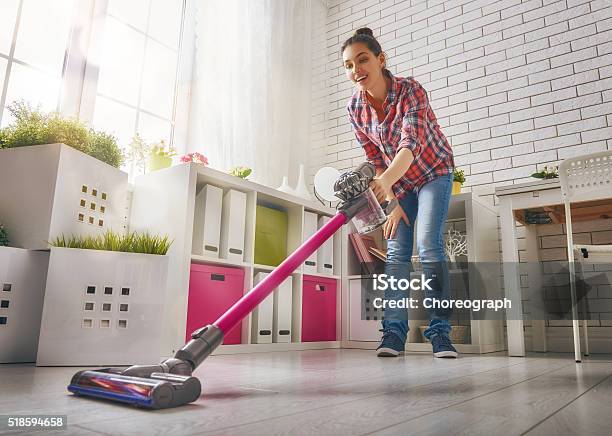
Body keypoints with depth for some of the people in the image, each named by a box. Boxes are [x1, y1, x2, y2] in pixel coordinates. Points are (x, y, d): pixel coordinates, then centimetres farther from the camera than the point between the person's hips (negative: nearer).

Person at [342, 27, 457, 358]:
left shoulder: (411, 90, -27)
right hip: (398, 182, 4)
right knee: (396, 252, -4)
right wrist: (393, 203, -12)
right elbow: (375, 159, -8)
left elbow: (411, 145, -43)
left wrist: (386, 181, -62)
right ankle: (394, 331, -1)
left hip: (433, 172, -4)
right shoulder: (355, 108, -13)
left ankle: (439, 332, -9)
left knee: (429, 245, -17)